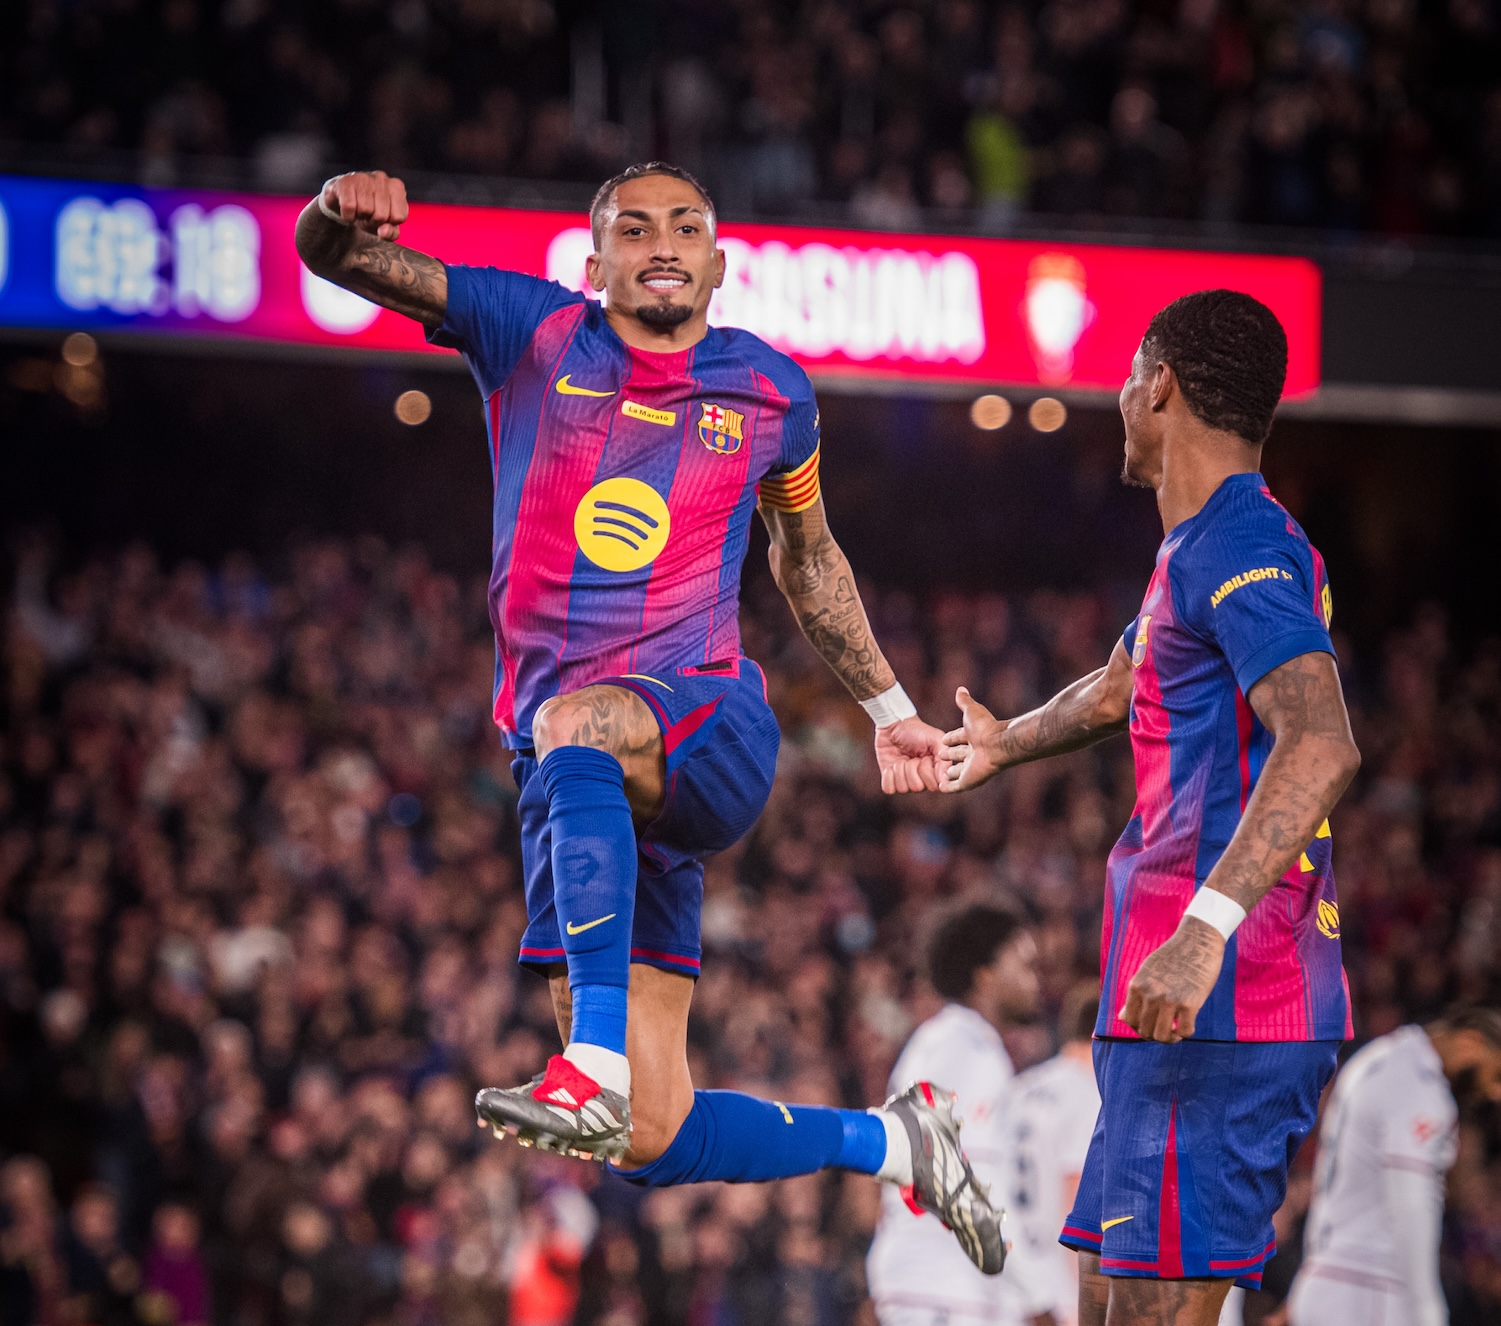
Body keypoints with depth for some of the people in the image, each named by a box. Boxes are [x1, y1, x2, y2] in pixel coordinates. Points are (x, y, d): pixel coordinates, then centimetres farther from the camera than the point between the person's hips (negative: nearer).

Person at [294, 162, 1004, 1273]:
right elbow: (336, 258, -3)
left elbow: (807, 557, 28)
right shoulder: (531, 334, 6)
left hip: (710, 731, -2)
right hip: (589, 794, 2)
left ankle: (597, 1064, -49)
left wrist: (889, 708, 30)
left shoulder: (770, 391, 10)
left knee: (574, 724, -40)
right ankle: (889, 1141, 22)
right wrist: (346, 213, -27)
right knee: (651, 1142, -3)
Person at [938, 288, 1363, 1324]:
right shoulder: (1205, 550, 21)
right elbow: (1120, 689, 42)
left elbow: (1321, 746, -28)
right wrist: (1006, 743, 61)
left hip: (1223, 1006, -10)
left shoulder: (1239, 549, -12)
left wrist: (1204, 927, -37)